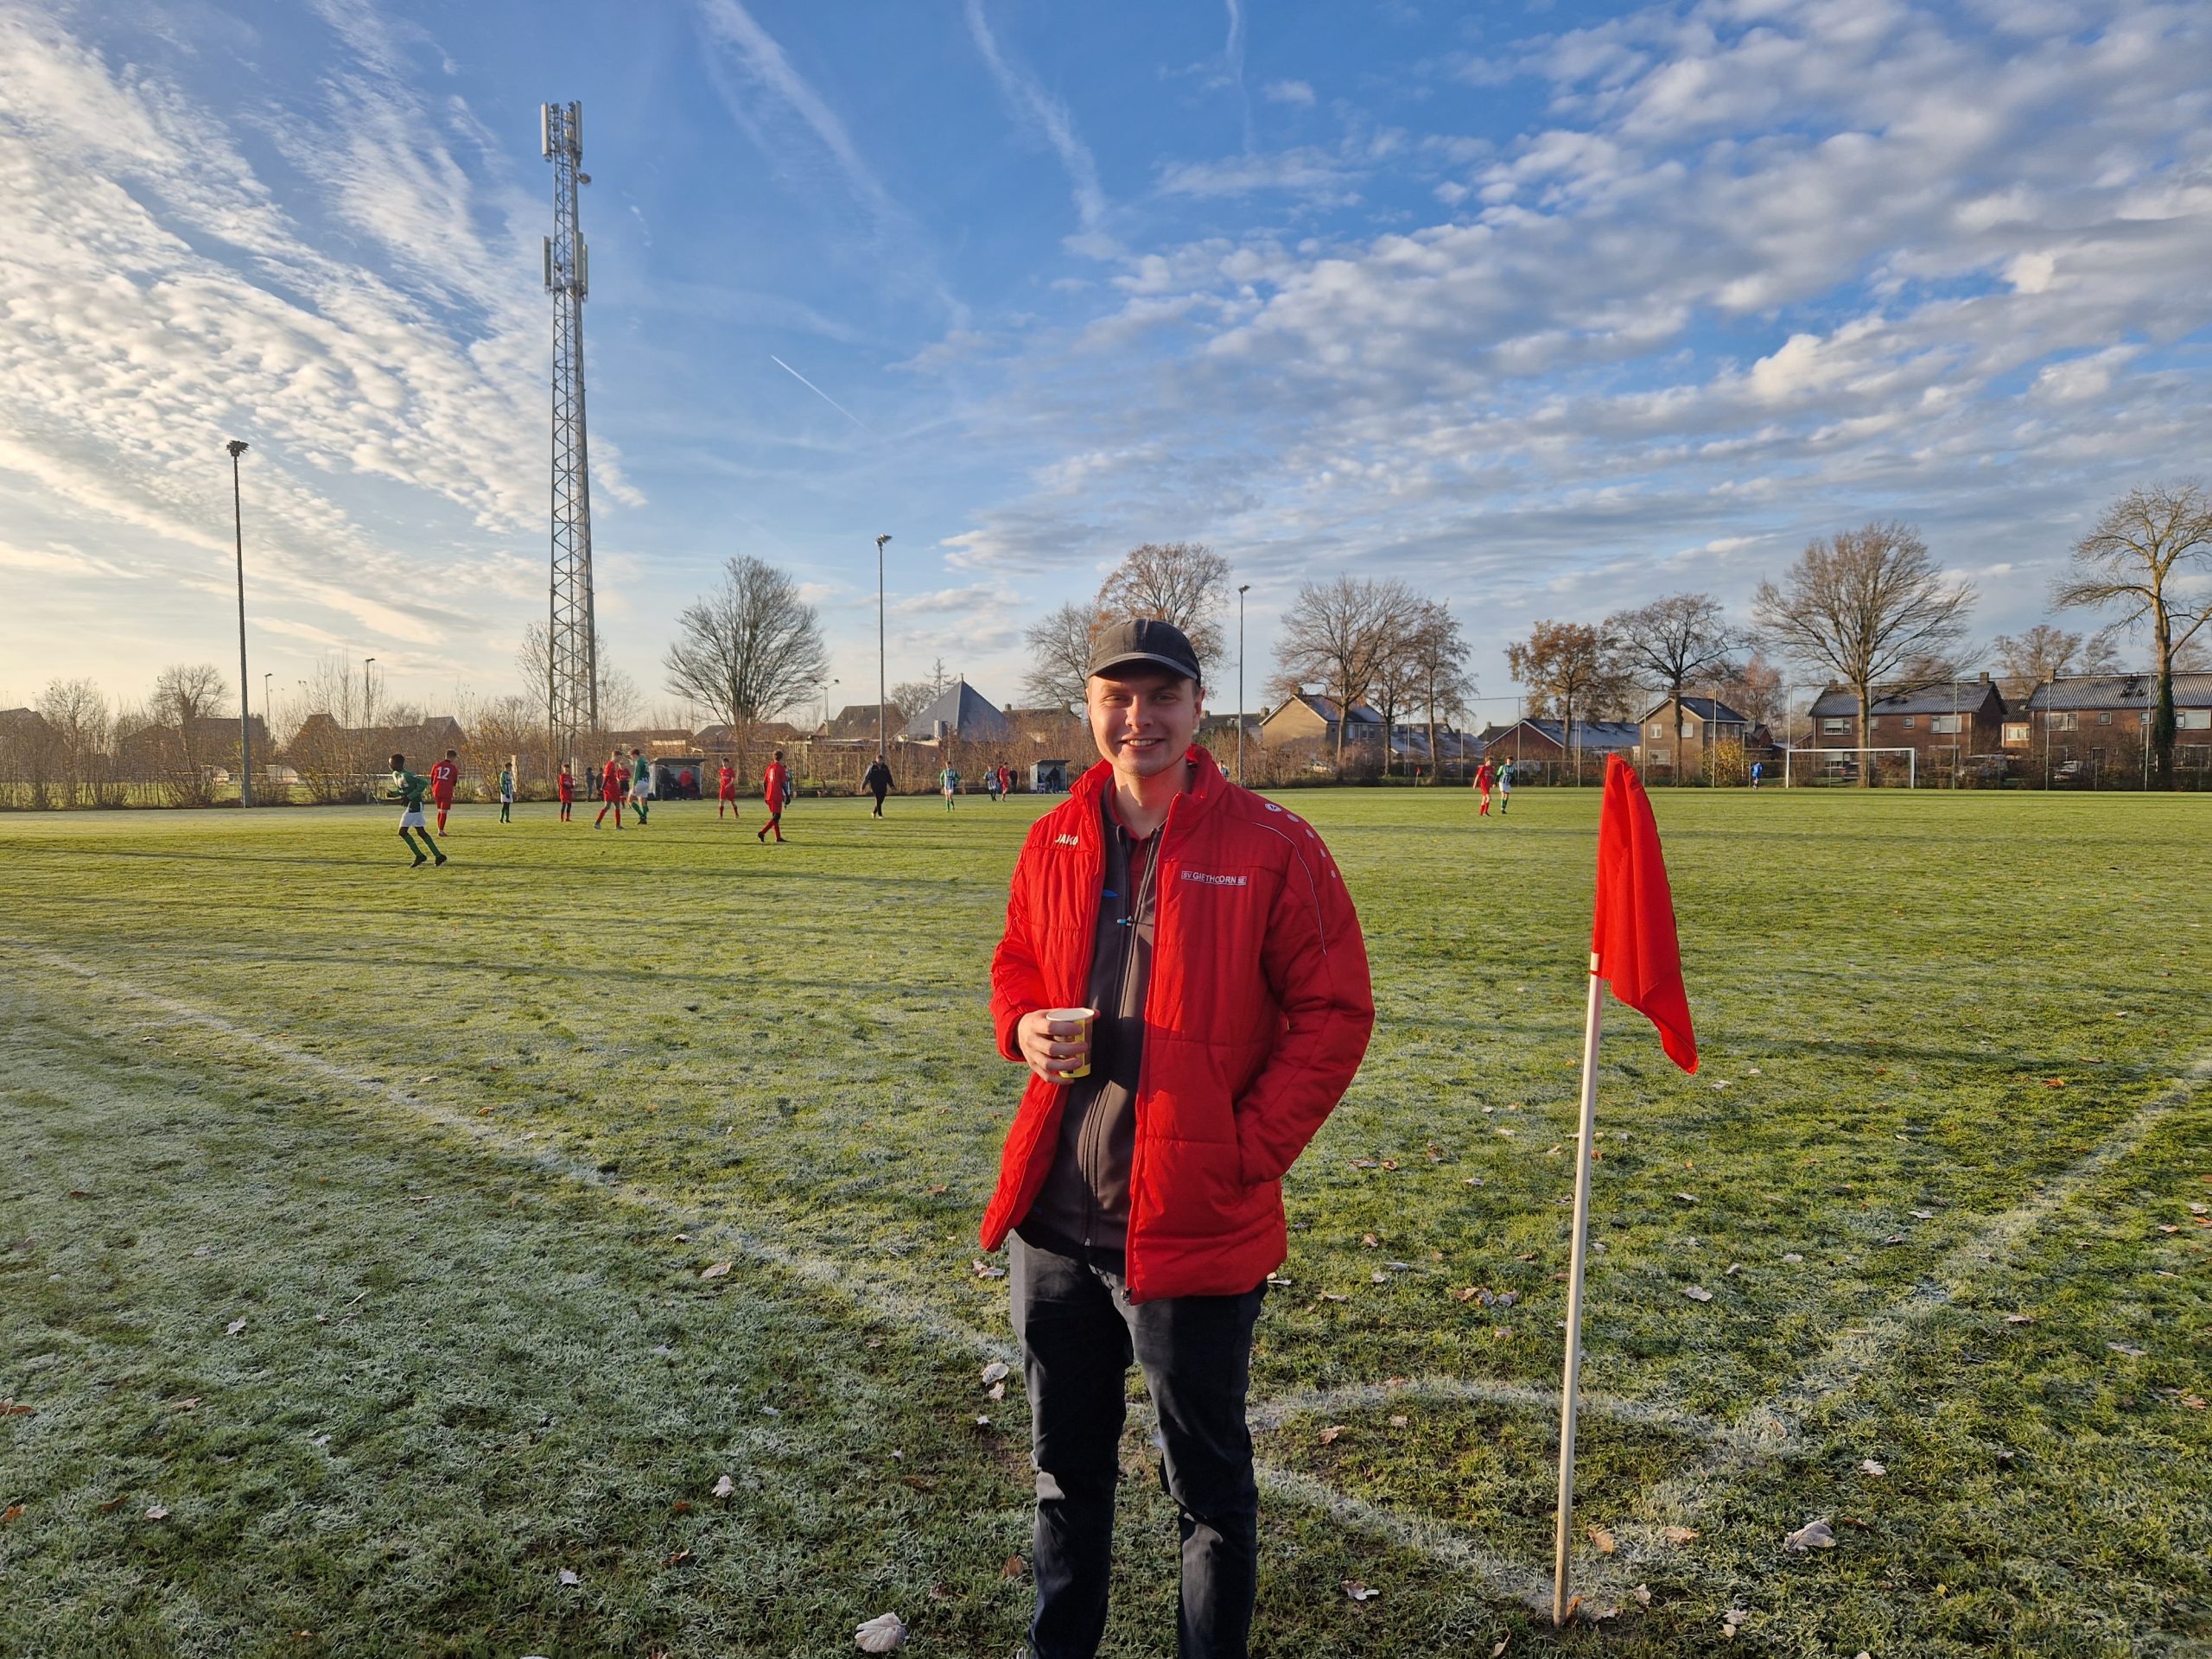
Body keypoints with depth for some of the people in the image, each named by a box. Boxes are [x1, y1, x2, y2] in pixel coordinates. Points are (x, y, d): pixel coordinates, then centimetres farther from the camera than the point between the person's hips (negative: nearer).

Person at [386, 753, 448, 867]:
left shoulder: (406, 775, -18)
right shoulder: (395, 774, 10)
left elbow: (424, 783, -23)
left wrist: (409, 797, -24)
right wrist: (392, 794, 2)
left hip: (414, 805, -10)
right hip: (409, 806, 10)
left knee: (402, 832, -9)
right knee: (421, 832, 11)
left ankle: (419, 856, -2)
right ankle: (439, 856, 13)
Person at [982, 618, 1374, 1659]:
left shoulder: (1270, 847, -11)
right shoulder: (1053, 842, 4)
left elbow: (1333, 1012, -9)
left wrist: (1249, 1152, -15)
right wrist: (1025, 1026, -5)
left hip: (1191, 1224, -5)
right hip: (1052, 1222, 5)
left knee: (1208, 1487, 15)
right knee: (1066, 1468, 24)